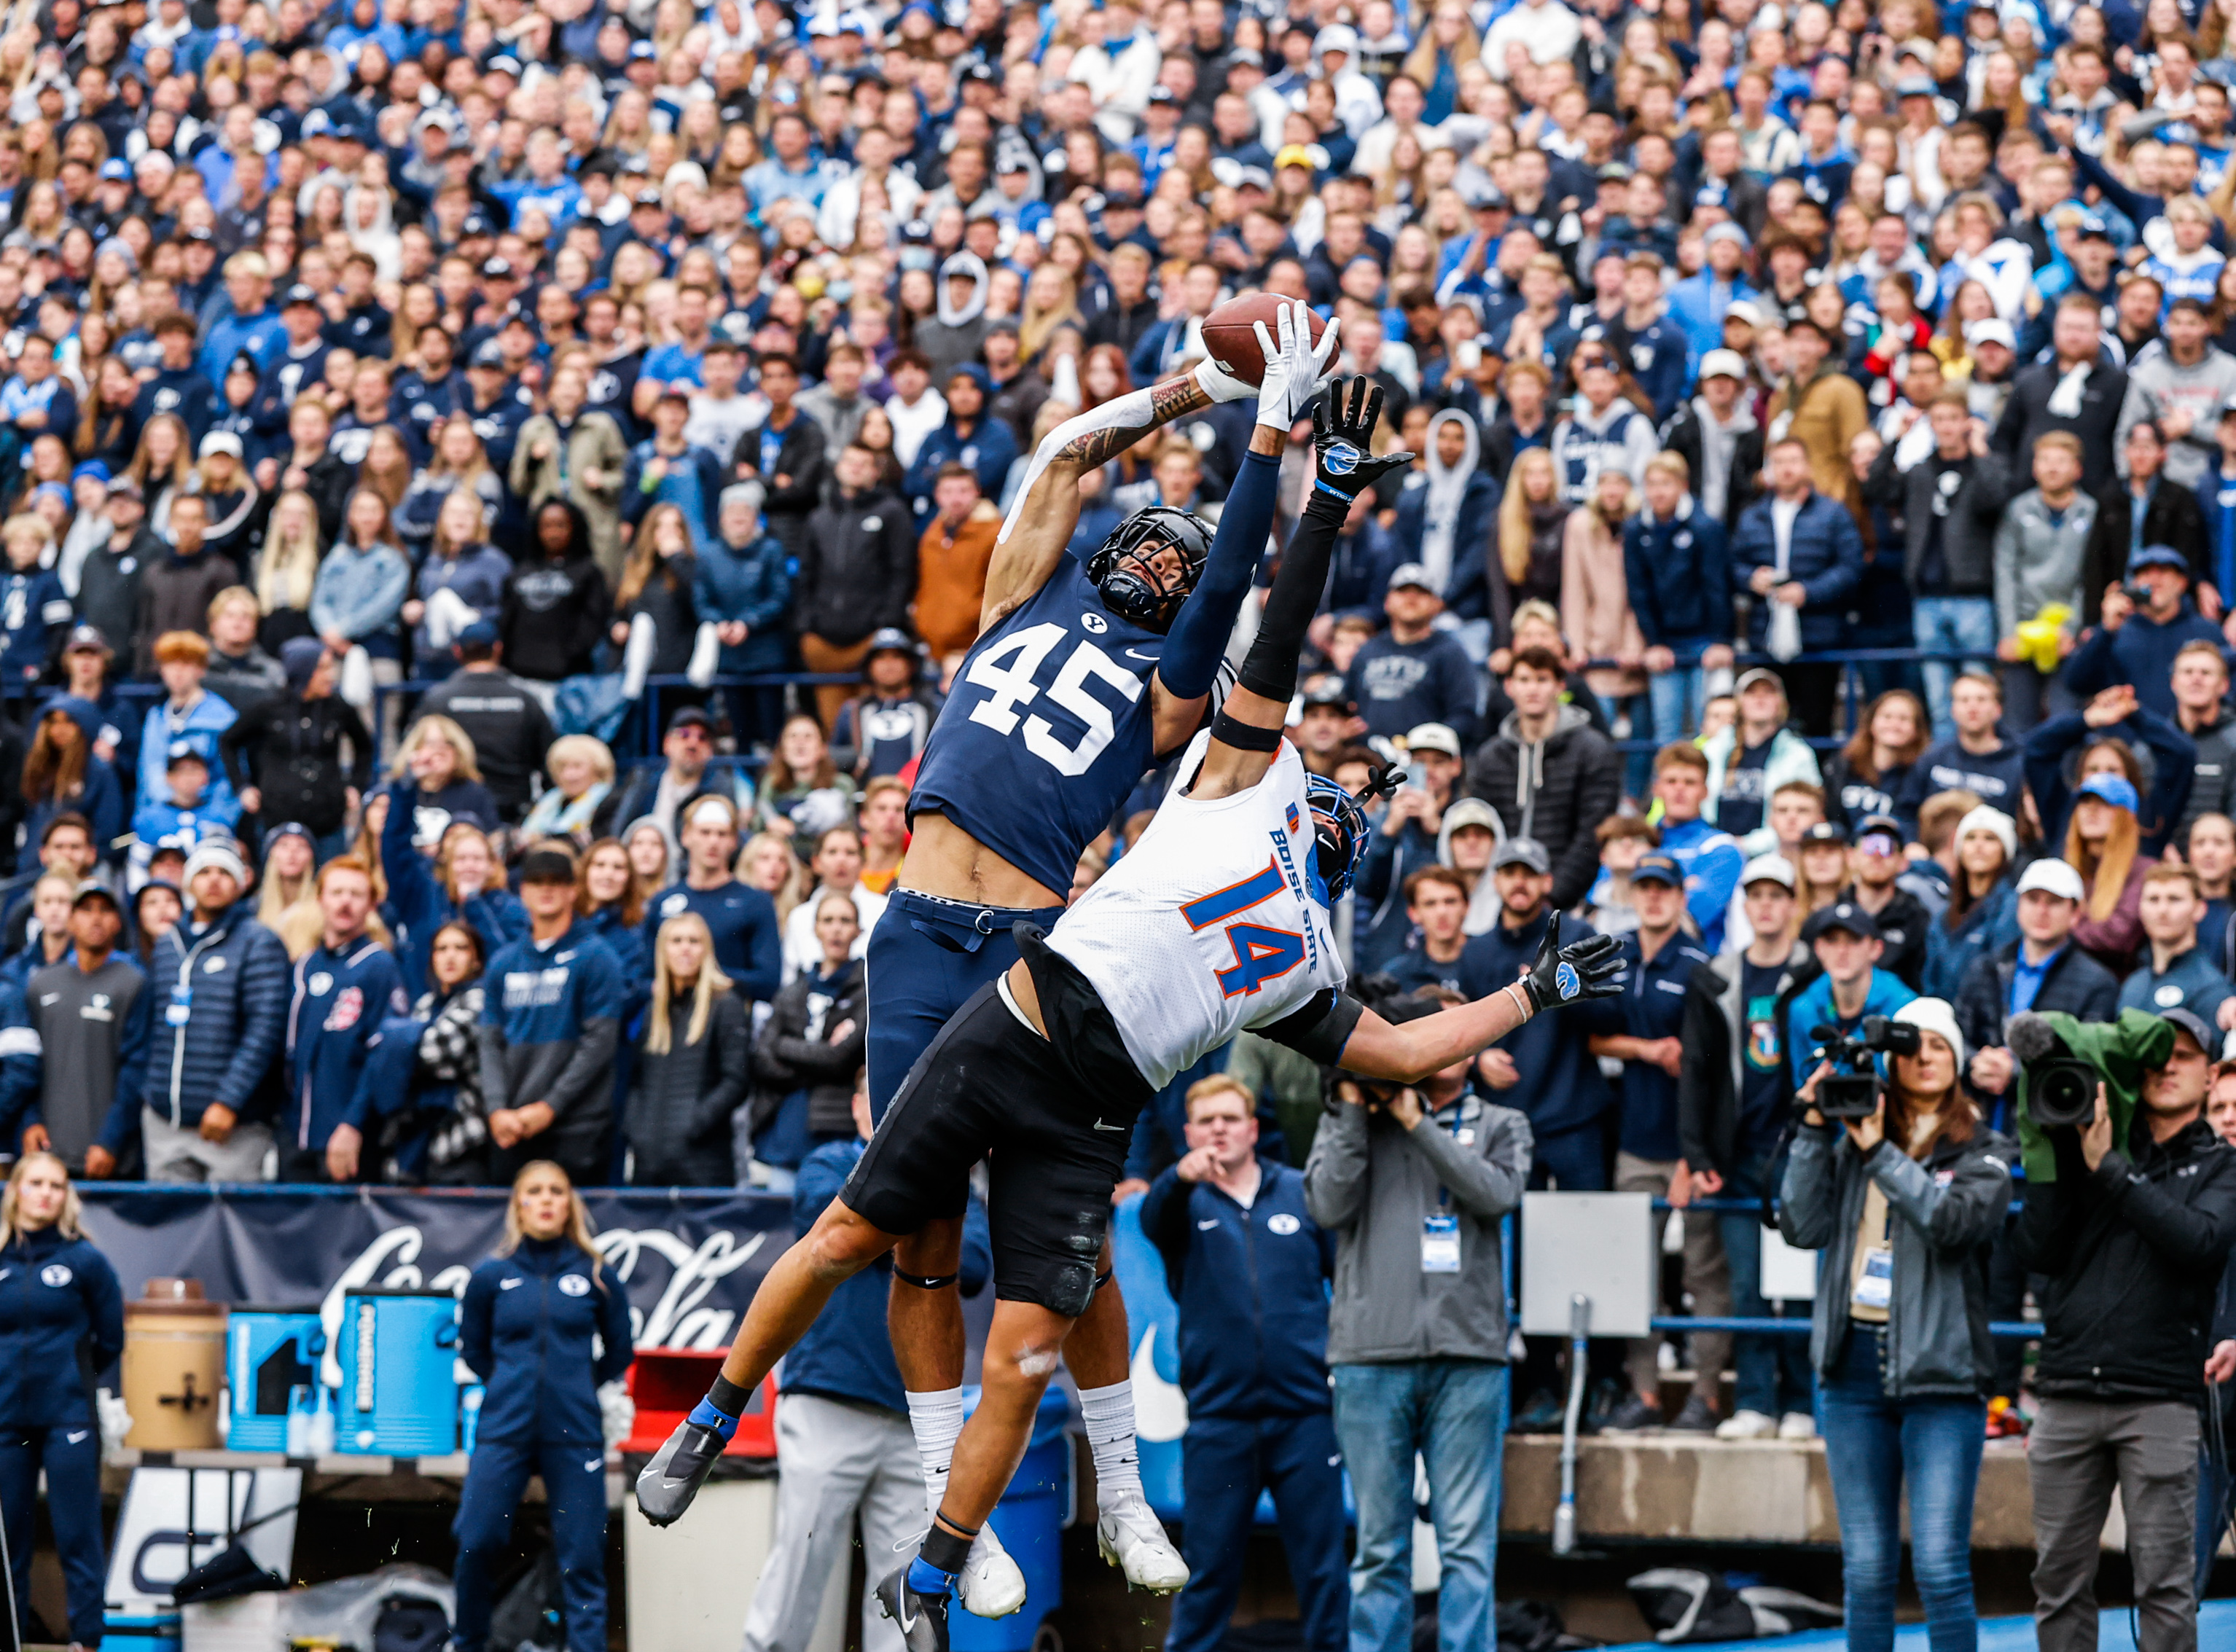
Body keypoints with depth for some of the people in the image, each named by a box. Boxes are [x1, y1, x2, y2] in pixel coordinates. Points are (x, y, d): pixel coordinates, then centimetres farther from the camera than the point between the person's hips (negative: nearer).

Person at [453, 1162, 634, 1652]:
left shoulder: (596, 1276, 4)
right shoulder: (491, 1277, 5)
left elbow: (619, 1352, 15)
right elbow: (473, 1348, 18)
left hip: (575, 1433, 0)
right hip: (504, 1431, 0)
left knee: (582, 1556, -3)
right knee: (476, 1543, -7)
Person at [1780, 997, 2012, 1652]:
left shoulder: (1982, 1154, 4)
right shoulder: (1850, 1144, 12)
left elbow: (1957, 1221, -15)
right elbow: (1803, 1227, 1)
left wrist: (1881, 1153, -14)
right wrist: (1814, 1131, -4)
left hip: (1940, 1372, -3)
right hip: (1855, 1365, 3)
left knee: (1940, 1567, -11)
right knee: (1865, 1568, 6)